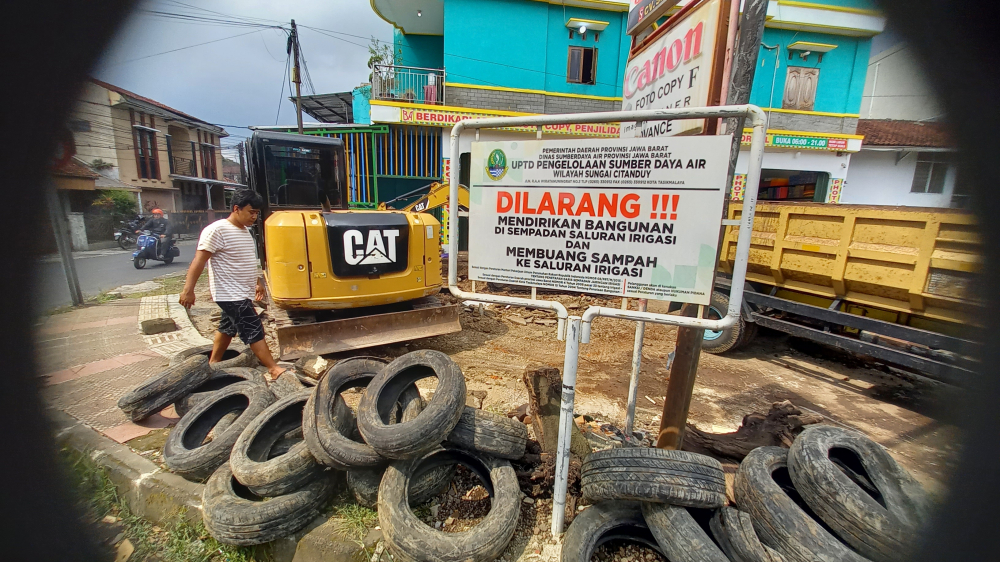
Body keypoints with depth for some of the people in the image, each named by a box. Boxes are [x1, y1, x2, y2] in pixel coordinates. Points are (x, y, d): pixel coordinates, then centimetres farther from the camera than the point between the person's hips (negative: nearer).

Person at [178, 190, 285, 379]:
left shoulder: (245, 231, 11)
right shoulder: (217, 230, -17)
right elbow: (199, 261, -20)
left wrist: (257, 282, 26)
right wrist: (188, 289, -23)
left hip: (242, 293, 9)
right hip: (230, 294, -9)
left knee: (227, 327, 21)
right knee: (254, 331, -9)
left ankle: (213, 362, 38)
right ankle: (274, 369, -6)